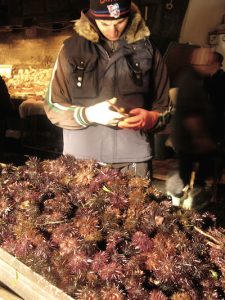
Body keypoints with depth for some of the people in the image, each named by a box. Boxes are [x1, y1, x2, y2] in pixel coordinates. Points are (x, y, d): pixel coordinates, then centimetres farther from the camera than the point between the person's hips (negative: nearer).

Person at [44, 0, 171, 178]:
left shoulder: (147, 49, 1)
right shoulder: (72, 49, -1)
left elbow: (164, 108, 6)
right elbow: (53, 108, 0)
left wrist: (150, 118, -16)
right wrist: (89, 114, -18)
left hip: (134, 161, 1)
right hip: (80, 160, 0)